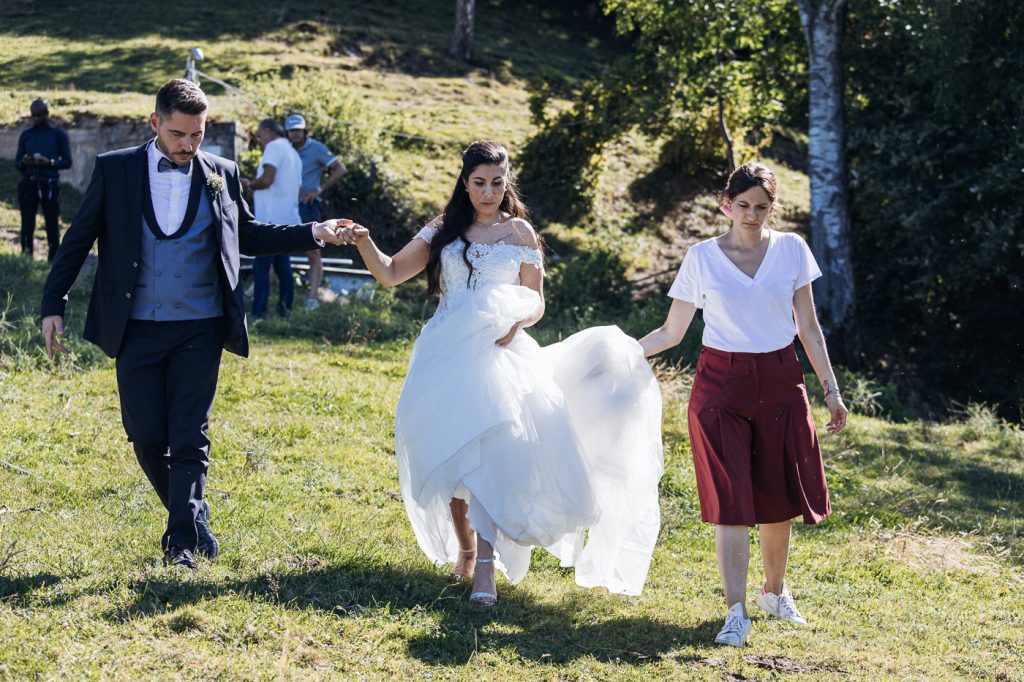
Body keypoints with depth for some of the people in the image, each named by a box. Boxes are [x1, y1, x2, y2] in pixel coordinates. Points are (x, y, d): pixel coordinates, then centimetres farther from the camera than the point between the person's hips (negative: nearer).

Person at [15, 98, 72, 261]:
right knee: (27, 223, -1)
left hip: (50, 184, -2)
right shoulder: (25, 135, 13)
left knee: (52, 224, -2)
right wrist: (23, 163, -11)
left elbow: (67, 162, 2)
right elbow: (16, 162, 12)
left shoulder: (58, 134, 5)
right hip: (28, 184, 2)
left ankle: (54, 260, 0)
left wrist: (50, 163, -16)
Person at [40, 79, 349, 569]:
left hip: (199, 330, 0)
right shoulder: (114, 169, 1)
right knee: (147, 437, 2)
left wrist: (311, 234, 6)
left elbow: (248, 235, 17)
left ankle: (183, 541, 1)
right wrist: (53, 304, -1)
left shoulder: (222, 175, 5)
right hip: (137, 329, 0)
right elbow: (78, 239, 5)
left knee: (189, 438, -4)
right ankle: (192, 516, 24)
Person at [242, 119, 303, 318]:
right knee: (282, 266, 11)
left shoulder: (274, 147, -7)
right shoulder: (293, 153, 22)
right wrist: (257, 191, 22)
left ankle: (258, 313, -13)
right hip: (288, 218, 9)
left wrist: (249, 184, -1)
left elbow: (267, 180, -19)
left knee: (261, 267, -9)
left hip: (272, 219, -9)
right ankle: (285, 310, 9)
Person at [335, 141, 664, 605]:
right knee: (450, 455, 3)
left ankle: (485, 567, -23)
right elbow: (390, 274, 4)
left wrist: (517, 321, -13)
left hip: (498, 354, -2)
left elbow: (536, 303, 9)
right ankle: (465, 548, 24)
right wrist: (364, 243, -14)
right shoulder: (444, 229, 10)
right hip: (446, 354, 2)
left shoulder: (519, 232, 8)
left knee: (488, 452, -18)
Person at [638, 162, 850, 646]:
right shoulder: (702, 257, -1)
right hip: (722, 384, -2)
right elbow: (672, 332, 4)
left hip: (780, 383, 2)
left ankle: (775, 591, 30)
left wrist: (831, 388, 5)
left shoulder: (791, 250, 2)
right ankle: (736, 613, -4)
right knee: (730, 502, -6)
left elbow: (808, 327, 7)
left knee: (779, 497, 8)